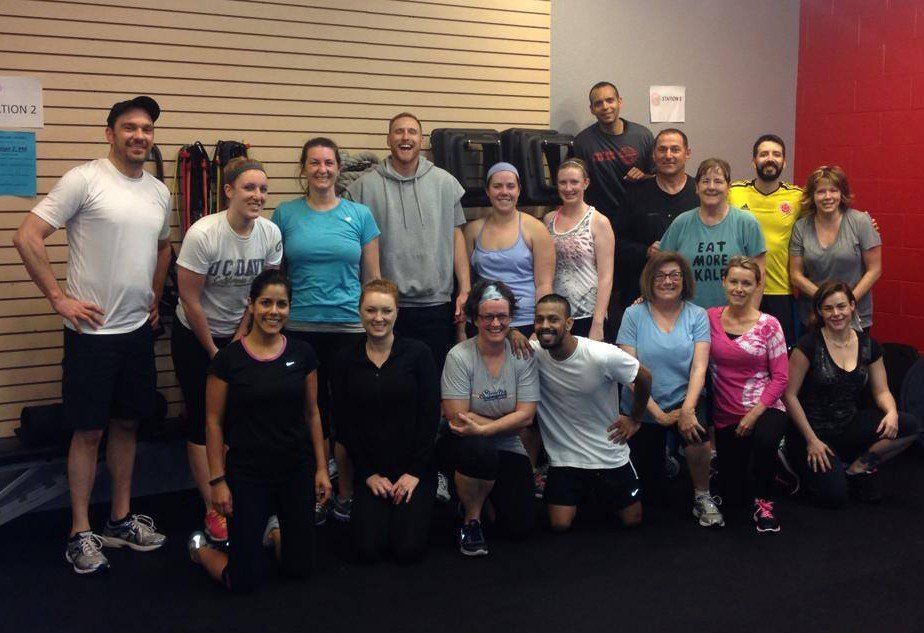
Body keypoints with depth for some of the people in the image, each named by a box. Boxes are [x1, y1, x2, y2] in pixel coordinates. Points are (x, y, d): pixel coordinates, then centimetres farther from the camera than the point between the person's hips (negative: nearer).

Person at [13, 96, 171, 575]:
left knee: (127, 424, 14)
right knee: (89, 431, 1)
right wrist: (59, 298, -14)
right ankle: (80, 534, 13)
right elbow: (26, 237, -14)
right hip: (92, 331, -6)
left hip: (139, 330, 7)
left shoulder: (159, 192, 9)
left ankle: (121, 520, 27)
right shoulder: (84, 180, -12)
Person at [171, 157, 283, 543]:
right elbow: (190, 300, -18)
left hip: (240, 335, 4)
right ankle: (213, 511, 5)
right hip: (195, 337, -4)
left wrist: (240, 339, -2)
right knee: (203, 421, -2)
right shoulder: (202, 234, -23)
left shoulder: (271, 234, -9)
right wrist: (214, 352, -10)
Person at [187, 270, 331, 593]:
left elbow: (312, 413, 7)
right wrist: (217, 480, -6)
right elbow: (214, 422, -4)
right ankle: (201, 548, 30)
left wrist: (321, 467, 5)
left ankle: (274, 531, 41)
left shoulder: (302, 354, 0)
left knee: (299, 566, 10)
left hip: (297, 469, 3)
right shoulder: (229, 358, -8)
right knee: (246, 580, -1)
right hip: (247, 471, -3)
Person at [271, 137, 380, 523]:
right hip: (299, 328, 0)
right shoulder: (285, 215, 5)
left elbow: (372, 277, 8)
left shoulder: (359, 215, 5)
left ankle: (346, 495, 19)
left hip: (350, 327, 0)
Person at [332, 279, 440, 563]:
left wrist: (416, 471, -10)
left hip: (413, 467, -1)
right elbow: (343, 422, 1)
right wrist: (369, 473, -4)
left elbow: (430, 415, -6)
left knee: (408, 549, -12)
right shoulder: (346, 360, 1)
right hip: (370, 468, 2)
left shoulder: (418, 353, -5)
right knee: (368, 548, -12)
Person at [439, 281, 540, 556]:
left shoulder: (523, 355, -4)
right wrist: (507, 424, -13)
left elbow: (525, 415, -10)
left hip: (507, 450, 3)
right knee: (481, 450, -39)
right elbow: (457, 417, -17)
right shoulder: (459, 356, -13)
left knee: (520, 526, -11)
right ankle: (471, 519, -10)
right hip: (459, 443, -3)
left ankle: (484, 494, 24)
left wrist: (481, 428, -23)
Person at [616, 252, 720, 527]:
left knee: (697, 429, -36)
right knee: (653, 496, 6)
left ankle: (702, 497, -11)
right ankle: (662, 461, 43)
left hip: (683, 401, 0)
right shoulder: (634, 315, -5)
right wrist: (658, 414, -18)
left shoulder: (697, 315, -1)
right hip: (642, 410, 0)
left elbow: (699, 367, -10)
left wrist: (687, 409, -25)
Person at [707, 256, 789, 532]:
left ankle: (764, 502, -12)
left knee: (764, 439, -40)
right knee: (732, 496, 10)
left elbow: (780, 378, -7)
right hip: (725, 416, 3)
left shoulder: (768, 325, -7)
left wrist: (754, 414, -17)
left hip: (765, 409, -3)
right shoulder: (709, 318, -1)